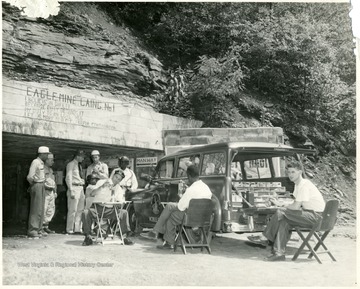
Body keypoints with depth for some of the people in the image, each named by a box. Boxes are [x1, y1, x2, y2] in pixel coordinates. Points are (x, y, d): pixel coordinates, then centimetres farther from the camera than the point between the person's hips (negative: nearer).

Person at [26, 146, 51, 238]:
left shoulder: (41, 163, 14)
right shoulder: (35, 162, -15)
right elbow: (30, 177, -21)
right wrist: (33, 183, -6)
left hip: (41, 186, 9)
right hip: (36, 186, -9)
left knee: (41, 209, 12)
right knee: (36, 209, -8)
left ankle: (39, 229, 20)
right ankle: (32, 231, -4)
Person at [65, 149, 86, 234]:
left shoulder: (79, 165, 19)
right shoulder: (71, 164, -4)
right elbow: (68, 178, -10)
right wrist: (71, 191, -17)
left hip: (81, 188, 8)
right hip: (74, 188, -8)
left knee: (80, 210, 9)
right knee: (72, 210, -7)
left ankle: (78, 228, 15)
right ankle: (69, 229, 0)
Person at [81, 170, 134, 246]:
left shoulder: (118, 188, 13)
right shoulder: (101, 182, 0)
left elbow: (120, 201, 6)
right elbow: (91, 193, -12)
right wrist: (102, 187, -25)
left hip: (110, 210, 3)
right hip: (97, 208, -3)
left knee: (124, 212, -18)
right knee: (86, 213, -31)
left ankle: (124, 236, -11)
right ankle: (88, 237, -17)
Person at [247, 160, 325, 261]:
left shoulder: (304, 185, -16)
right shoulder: (298, 184, 15)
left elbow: (295, 206, -21)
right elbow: (297, 205, 17)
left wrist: (281, 205, -4)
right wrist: (281, 205, 2)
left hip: (315, 216, -9)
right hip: (311, 215, 9)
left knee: (281, 212, -17)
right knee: (283, 221, -6)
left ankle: (265, 238, -5)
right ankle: (279, 253, -8)